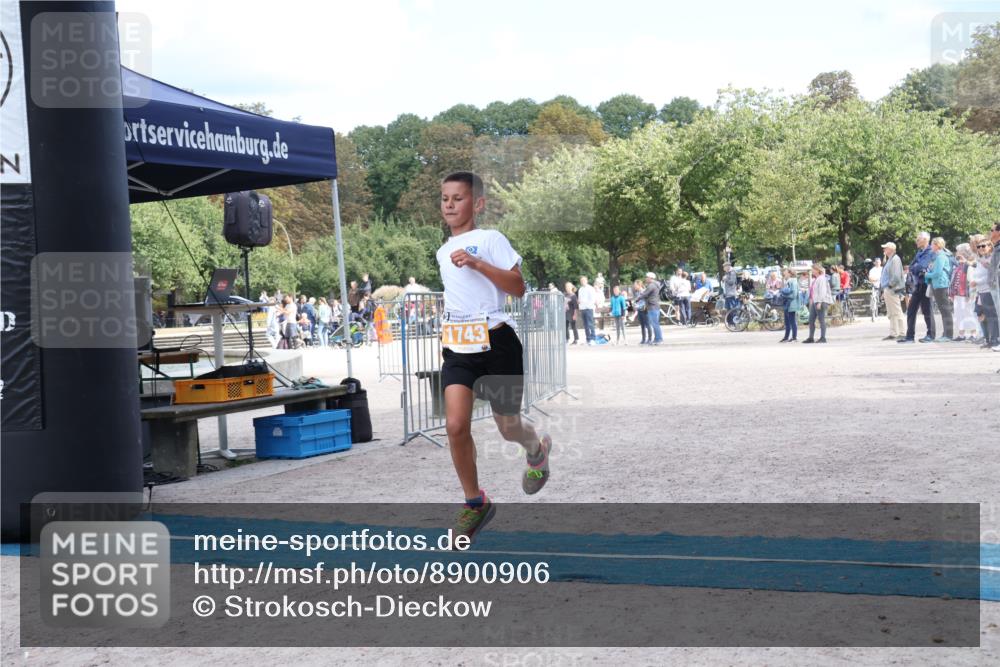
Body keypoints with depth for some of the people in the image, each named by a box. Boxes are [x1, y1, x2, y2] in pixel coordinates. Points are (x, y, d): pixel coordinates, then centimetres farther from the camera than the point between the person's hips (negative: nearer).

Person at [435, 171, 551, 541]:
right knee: (455, 425, -13)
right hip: (458, 347, 5)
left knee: (507, 426, 8)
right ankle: (475, 503, 3)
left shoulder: (489, 238, -5)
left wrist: (477, 263, -23)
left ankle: (537, 449, 45)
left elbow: (518, 287, -15)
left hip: (496, 341, -5)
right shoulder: (443, 251, 16)